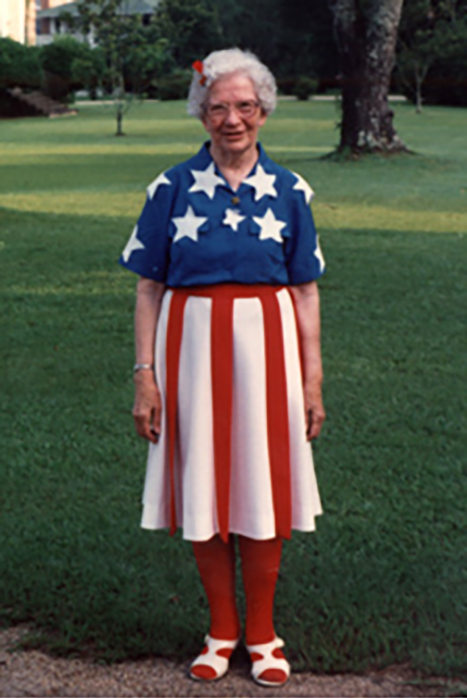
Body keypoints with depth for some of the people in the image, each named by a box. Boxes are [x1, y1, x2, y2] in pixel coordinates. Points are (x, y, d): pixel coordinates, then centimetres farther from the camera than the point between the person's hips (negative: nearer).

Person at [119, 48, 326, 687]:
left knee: (263, 489, 5)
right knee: (202, 489, 6)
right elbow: (148, 289, 2)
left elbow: (305, 292, 6)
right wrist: (145, 376, -5)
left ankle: (262, 634, 22)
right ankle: (221, 629, 25)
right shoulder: (172, 188, 2)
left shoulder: (289, 191, 4)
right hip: (193, 346, 0)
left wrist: (312, 380, 2)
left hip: (266, 347, 0)